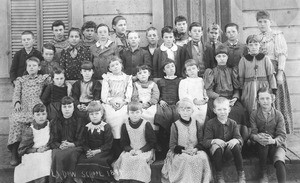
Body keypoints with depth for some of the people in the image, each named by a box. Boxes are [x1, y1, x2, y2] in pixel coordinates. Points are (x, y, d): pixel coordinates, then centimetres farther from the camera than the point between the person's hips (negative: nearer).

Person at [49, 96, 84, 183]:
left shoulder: (79, 121, 11)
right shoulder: (55, 123, 16)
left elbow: (82, 140, 4)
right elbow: (52, 142, 9)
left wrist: (72, 144, -16)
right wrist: (60, 145, -13)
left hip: (74, 147, -1)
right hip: (59, 148, 1)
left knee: (71, 154, -36)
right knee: (58, 155, -34)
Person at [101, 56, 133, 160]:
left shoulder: (128, 78, 19)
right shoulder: (107, 78, 18)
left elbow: (129, 95, 8)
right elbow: (104, 95, 8)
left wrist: (123, 102, -11)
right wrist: (111, 101, -11)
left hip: (123, 105, 0)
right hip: (109, 104, 0)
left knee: (122, 115, -26)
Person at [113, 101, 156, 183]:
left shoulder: (146, 124, -3)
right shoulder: (125, 125, 4)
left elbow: (152, 142, -1)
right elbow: (124, 143, 8)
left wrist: (141, 150, -12)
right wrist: (130, 150, -11)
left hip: (145, 150, -2)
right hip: (130, 151, 2)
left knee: (139, 159, -31)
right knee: (124, 159, -25)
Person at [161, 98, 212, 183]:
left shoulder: (197, 124, 7)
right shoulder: (175, 125, 0)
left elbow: (201, 142, 7)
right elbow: (172, 146, -2)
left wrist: (196, 149, -13)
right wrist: (184, 150, -16)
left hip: (195, 151, 2)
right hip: (180, 153, -2)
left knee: (203, 157, -26)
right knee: (185, 159, -32)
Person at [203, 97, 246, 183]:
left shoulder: (233, 123, 2)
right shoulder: (210, 124, -6)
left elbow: (240, 139, -7)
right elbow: (205, 142, -13)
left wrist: (236, 140, -32)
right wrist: (214, 141, -35)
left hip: (229, 151, 2)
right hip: (216, 151, -2)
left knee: (236, 145, -28)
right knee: (216, 146, -34)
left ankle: (241, 173, -11)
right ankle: (219, 175, -16)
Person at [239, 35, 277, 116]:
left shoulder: (265, 58, 4)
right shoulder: (243, 59, 5)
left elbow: (271, 75, 5)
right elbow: (241, 76, 8)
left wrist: (273, 89, 1)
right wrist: (241, 89, 5)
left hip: (263, 87, 0)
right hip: (249, 89, 0)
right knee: (250, 112, 2)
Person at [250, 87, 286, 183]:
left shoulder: (278, 115, -3)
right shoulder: (254, 114, 0)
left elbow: (282, 136, -9)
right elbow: (252, 133, -6)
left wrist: (273, 141, -33)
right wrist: (257, 137, -33)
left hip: (277, 144, -1)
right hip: (261, 146, 1)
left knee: (279, 162, -32)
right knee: (263, 142, -35)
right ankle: (263, 174, -19)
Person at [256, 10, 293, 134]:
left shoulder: (277, 35, 0)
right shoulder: (256, 38, 15)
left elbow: (282, 55, -8)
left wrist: (280, 72, -16)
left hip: (273, 70, -5)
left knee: (275, 99, -3)